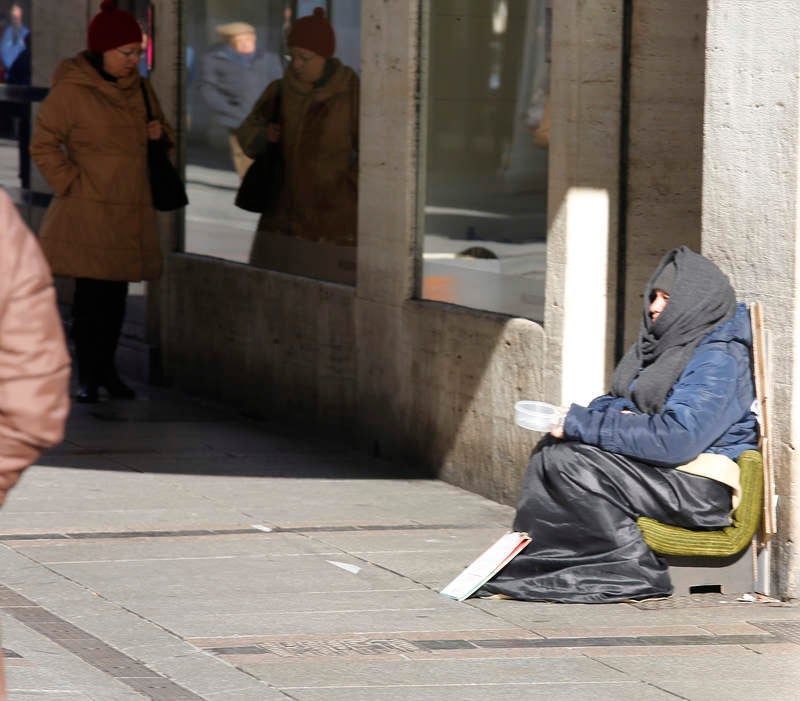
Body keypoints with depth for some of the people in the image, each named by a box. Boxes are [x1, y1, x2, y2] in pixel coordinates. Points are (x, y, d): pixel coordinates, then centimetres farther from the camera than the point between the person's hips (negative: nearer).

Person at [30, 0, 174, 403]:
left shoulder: (137, 87, 11)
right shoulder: (71, 90, -10)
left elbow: (157, 131, 25)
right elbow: (44, 145, -8)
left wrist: (160, 132, 2)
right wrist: (72, 184, -12)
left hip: (130, 213, 6)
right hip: (89, 213, -6)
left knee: (116, 298, 9)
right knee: (91, 298, -6)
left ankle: (106, 370, 19)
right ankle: (87, 377, 2)